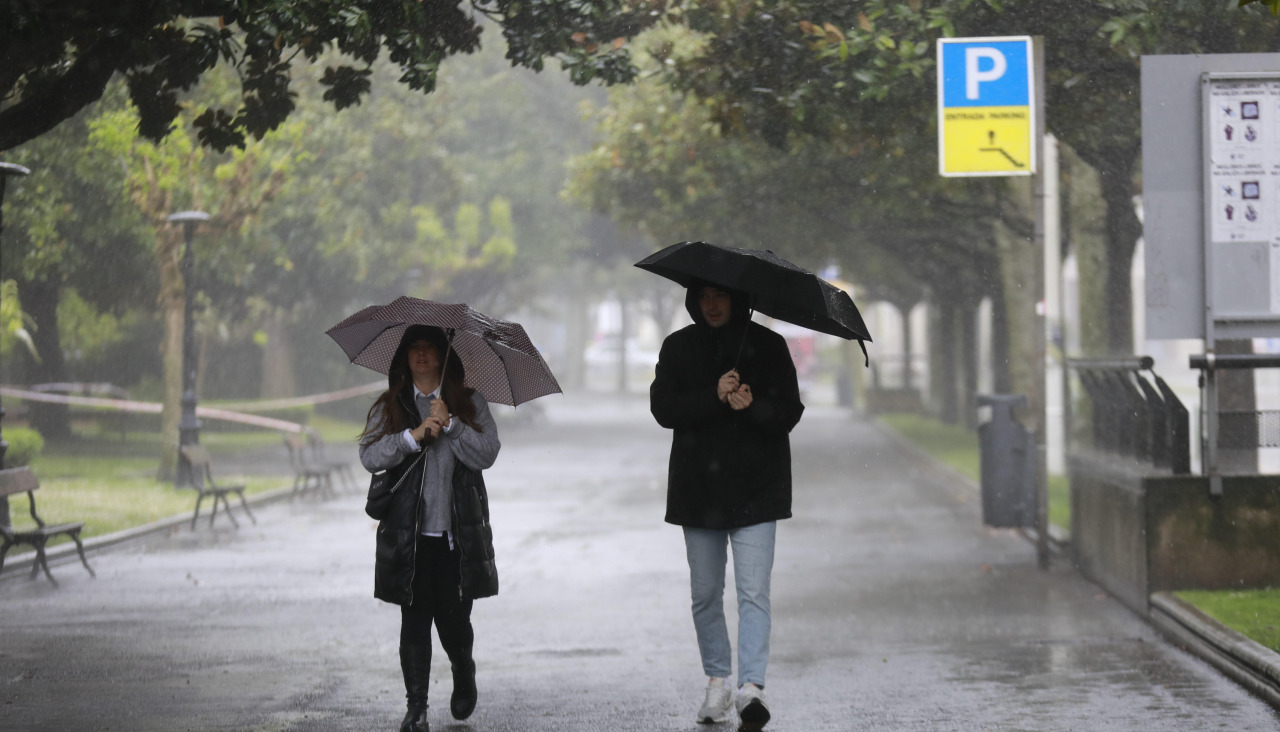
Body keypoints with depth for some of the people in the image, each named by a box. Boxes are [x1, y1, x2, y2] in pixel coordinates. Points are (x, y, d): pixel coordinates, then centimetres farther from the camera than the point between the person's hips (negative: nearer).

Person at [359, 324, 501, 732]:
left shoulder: (470, 404, 8)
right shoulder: (389, 407, 9)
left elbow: (487, 454, -4)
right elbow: (370, 456, -4)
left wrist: (449, 424, -14)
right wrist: (414, 435, -15)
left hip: (458, 533, 0)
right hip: (409, 535, 0)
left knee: (453, 618, 1)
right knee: (415, 620, -2)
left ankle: (464, 674, 33)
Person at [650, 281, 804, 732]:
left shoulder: (768, 346, 2)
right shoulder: (678, 348, 7)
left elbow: (789, 413, -1)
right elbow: (663, 408, -5)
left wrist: (753, 406, -21)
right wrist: (715, 397, -19)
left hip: (756, 489, -3)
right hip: (698, 487, 3)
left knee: (753, 591, -12)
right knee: (705, 593, 9)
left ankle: (751, 686, -20)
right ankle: (717, 682, 22)